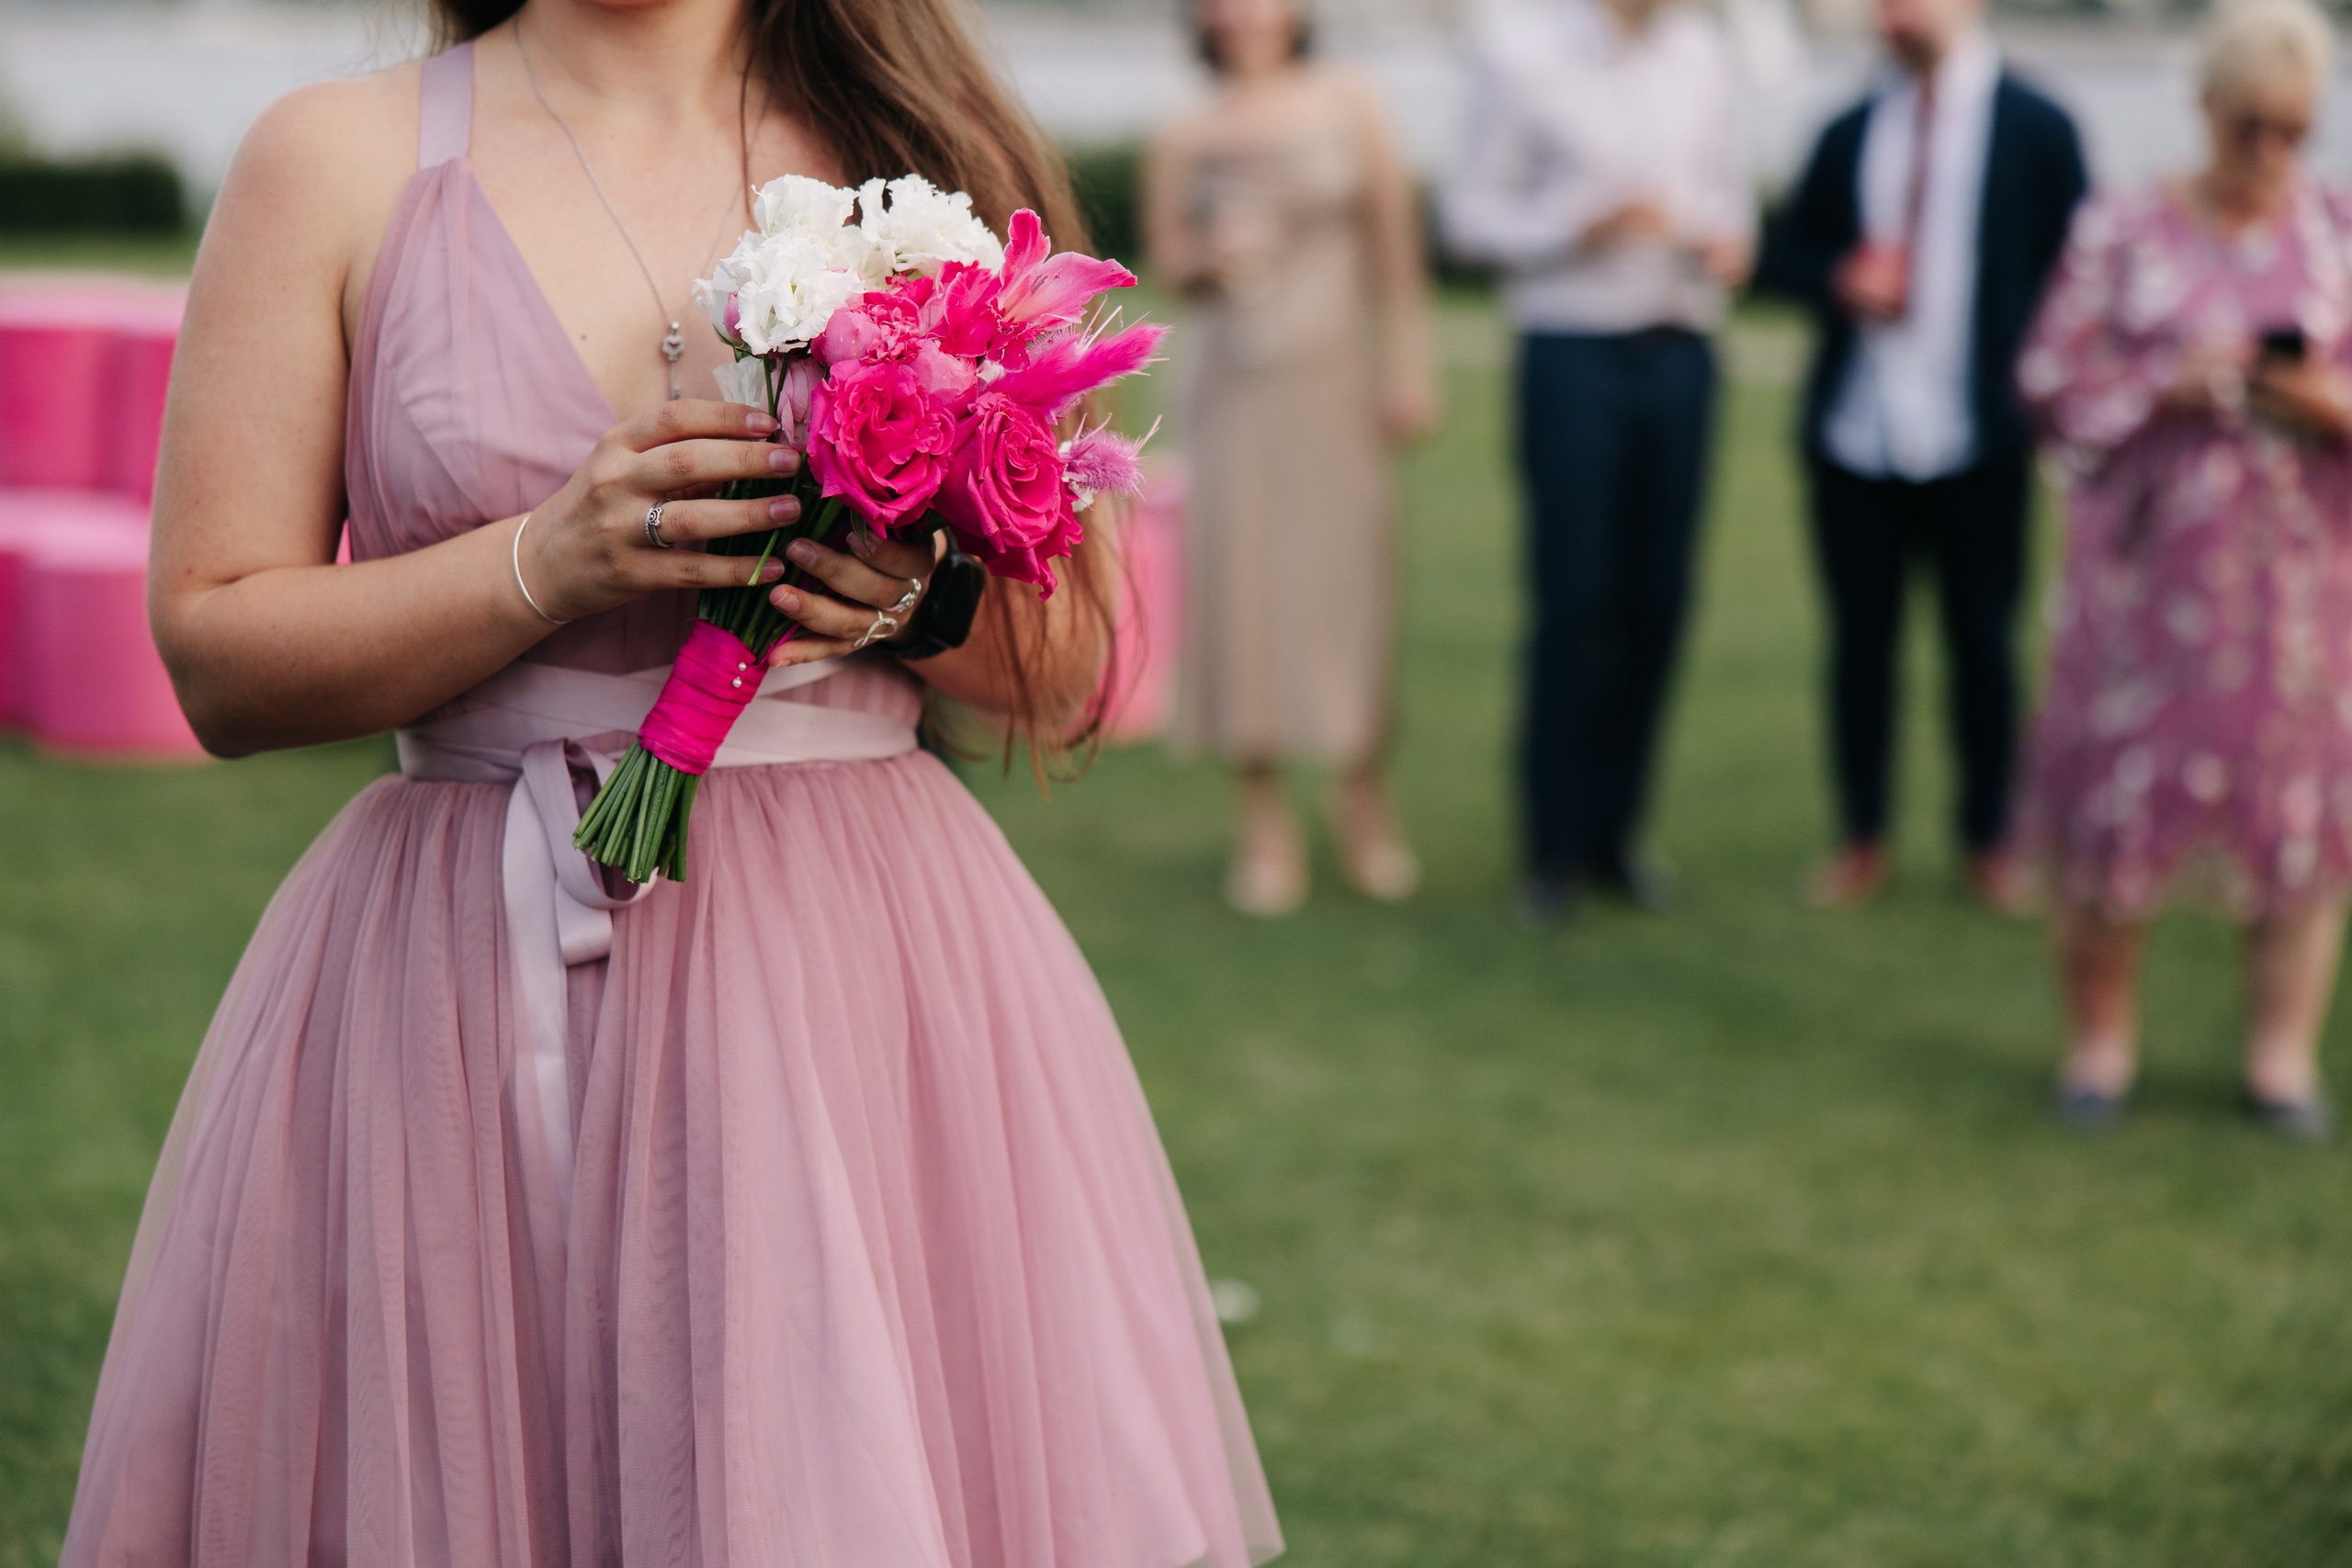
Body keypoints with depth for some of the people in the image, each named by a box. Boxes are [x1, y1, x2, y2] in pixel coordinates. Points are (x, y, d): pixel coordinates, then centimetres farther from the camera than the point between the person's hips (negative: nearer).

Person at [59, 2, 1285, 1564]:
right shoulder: (337, 160, 3)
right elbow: (215, 657, -2)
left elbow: (1071, 664, 11)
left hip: (865, 967, 1)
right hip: (469, 986, -1)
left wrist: (928, 598, -11)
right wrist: (550, 563, -15)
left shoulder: (923, 152, 9)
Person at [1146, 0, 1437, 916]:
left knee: (1349, 573, -2)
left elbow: (1394, 245, 5)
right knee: (1238, 574, -3)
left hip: (1334, 368, 0)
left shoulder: (1347, 107, 4)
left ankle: (1364, 801, 17)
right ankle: (1265, 818, 8)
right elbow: (1166, 257, 11)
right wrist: (1207, 262, -12)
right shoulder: (1185, 138, 5)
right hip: (1232, 376, 0)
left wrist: (1408, 366, 1)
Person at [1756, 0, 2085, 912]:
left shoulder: (2036, 129, 1)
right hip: (1856, 437, 3)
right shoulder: (1849, 134, 10)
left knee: (1983, 646, 5)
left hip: (1977, 442, -2)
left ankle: (1989, 842, 19)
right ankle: (1862, 839, 18)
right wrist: (1839, 281, -7)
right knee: (1860, 641, 7)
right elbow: (1784, 255, 15)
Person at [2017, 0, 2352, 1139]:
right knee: (2117, 799, 0)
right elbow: (2053, 384, 1)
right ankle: (2099, 1035, 16)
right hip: (2155, 561, -1)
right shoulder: (2124, 234, 2)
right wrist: (2166, 389, -14)